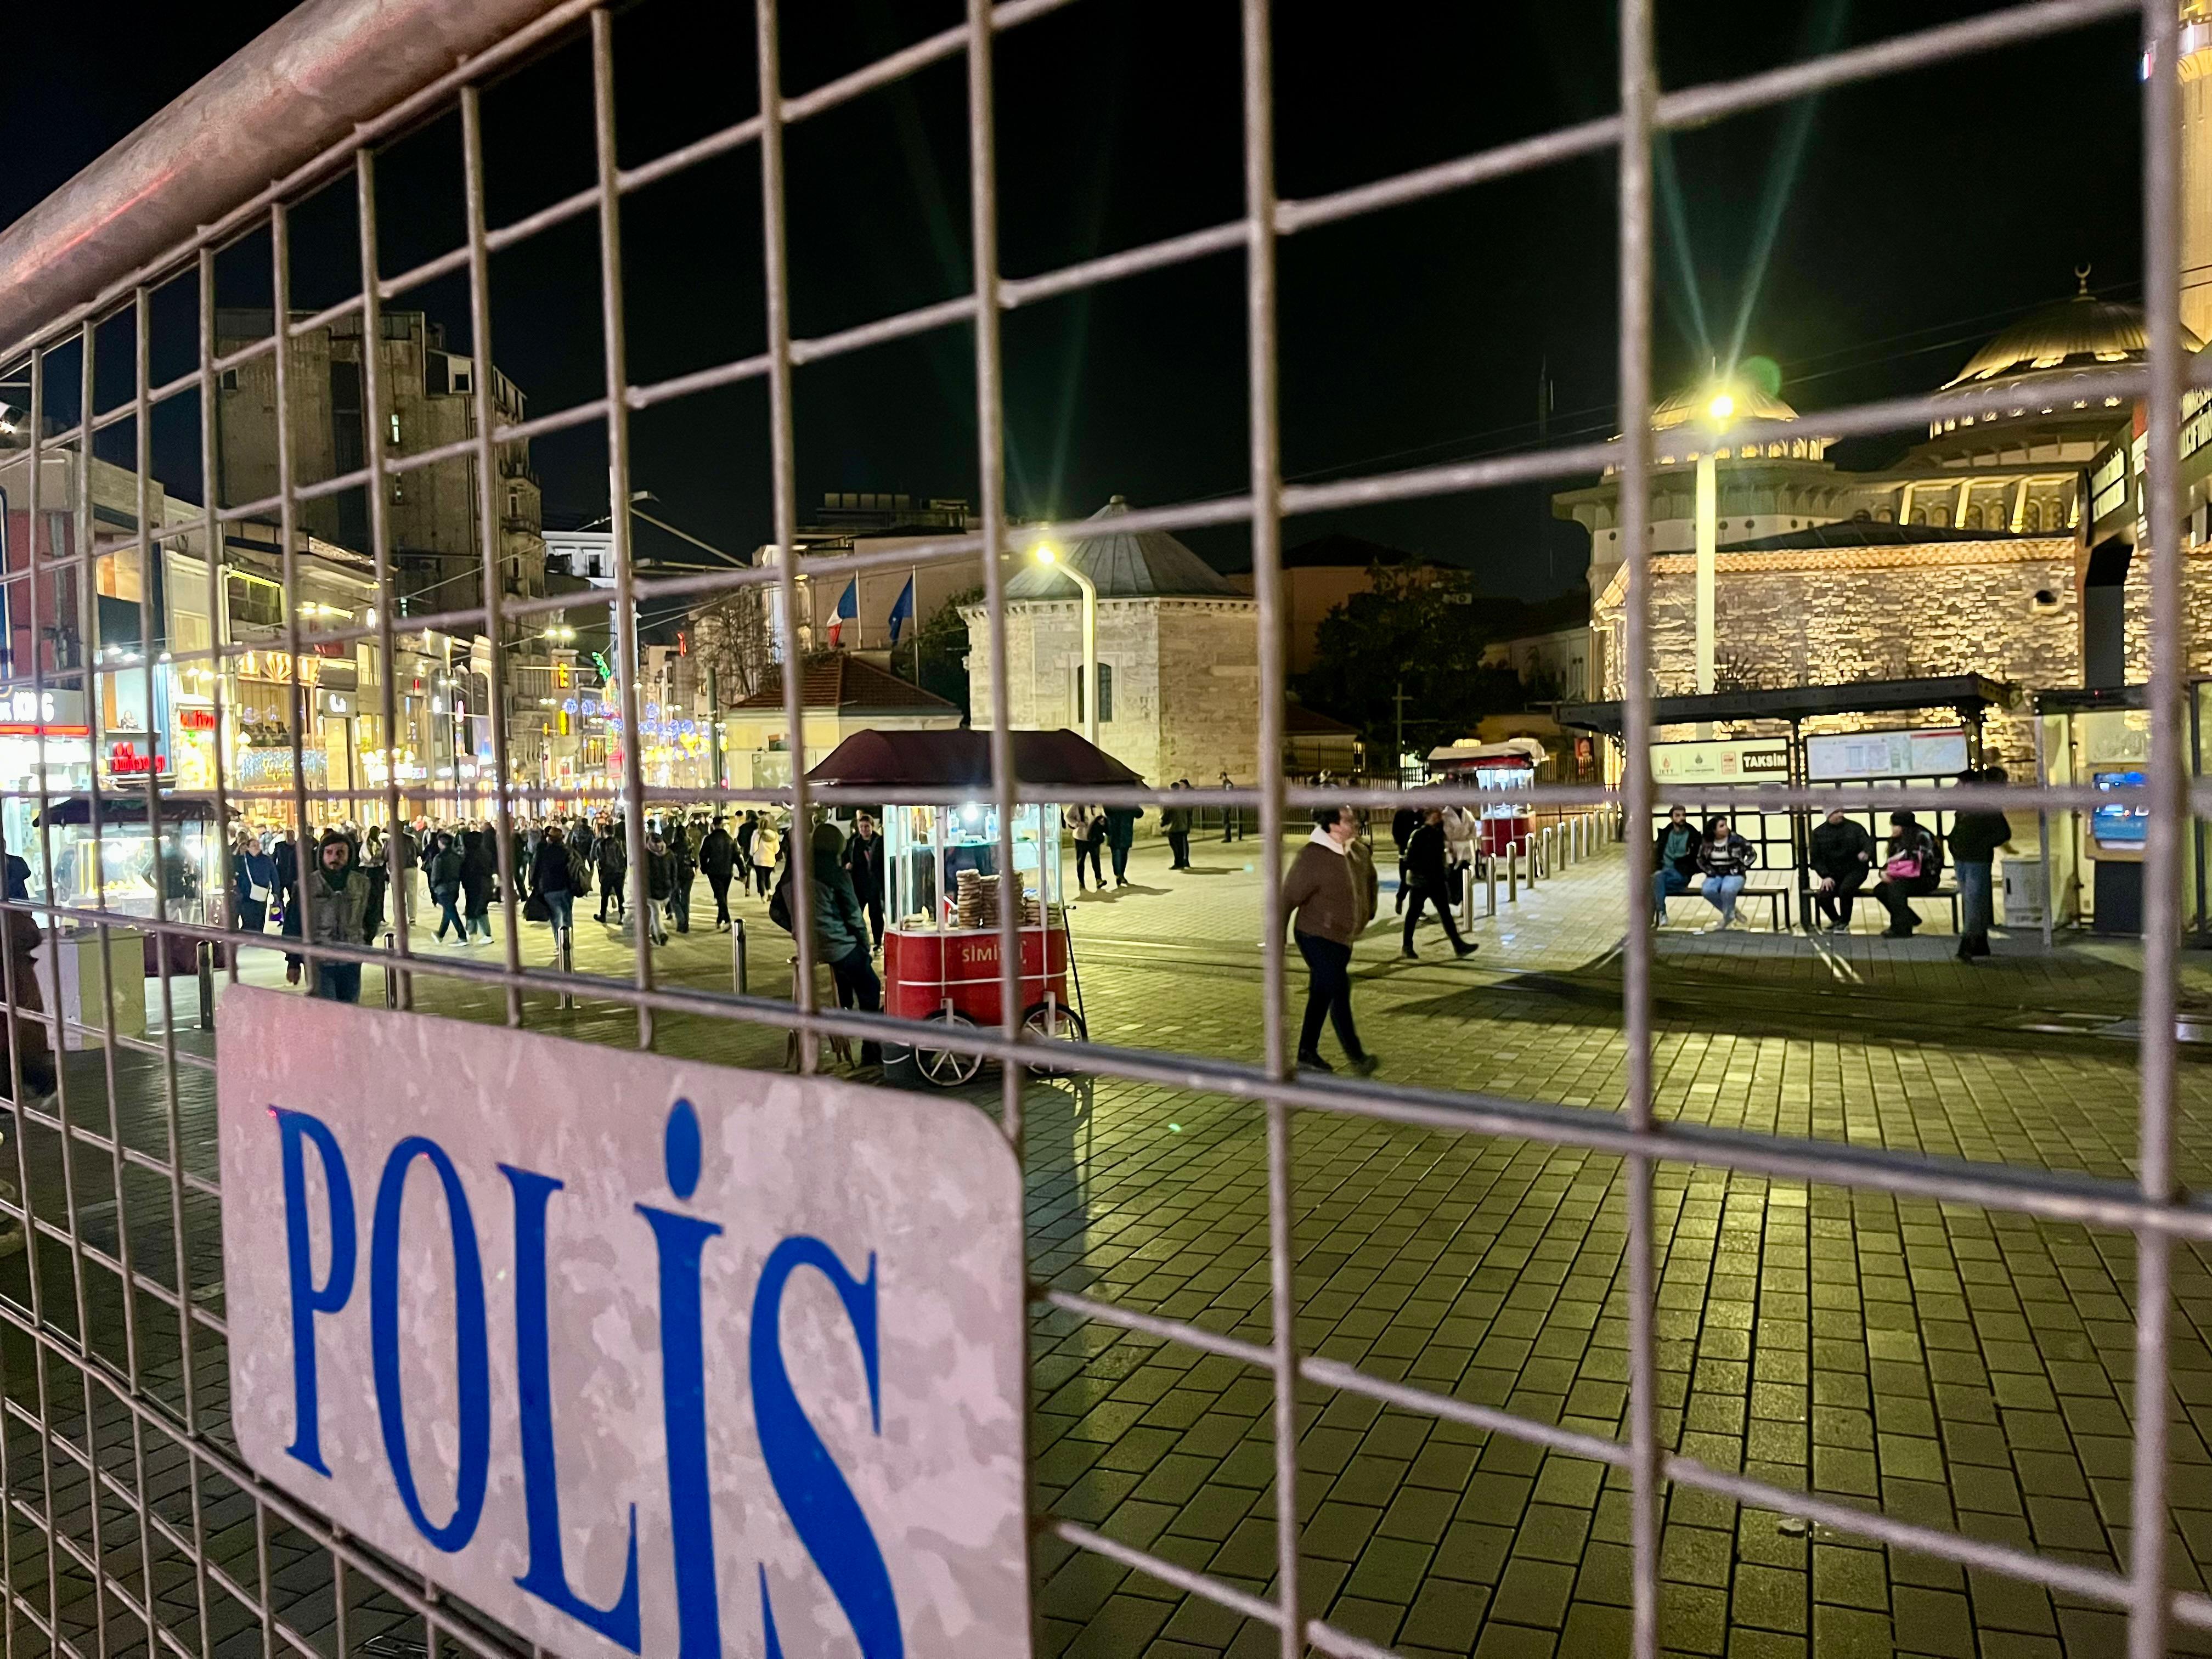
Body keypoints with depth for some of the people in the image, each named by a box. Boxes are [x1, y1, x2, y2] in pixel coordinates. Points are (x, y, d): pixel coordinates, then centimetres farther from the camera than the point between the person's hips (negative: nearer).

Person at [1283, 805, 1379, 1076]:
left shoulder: (1358, 851, 0)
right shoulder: (1312, 857, -23)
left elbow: (1369, 878, 22)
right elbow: (1288, 898, -20)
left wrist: (1368, 912, 27)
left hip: (1341, 938, 8)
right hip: (1317, 937, -8)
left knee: (1322, 996, 14)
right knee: (1338, 993, -7)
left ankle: (1307, 1054, 24)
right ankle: (1355, 1056, 6)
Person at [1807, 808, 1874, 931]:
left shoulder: (1855, 828, 1)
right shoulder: (1819, 833, 5)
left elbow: (1868, 843, -9)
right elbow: (1815, 858, 4)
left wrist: (1866, 853, -35)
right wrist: (1825, 876, -10)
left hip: (1855, 870, -2)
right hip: (1833, 874, 2)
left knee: (1845, 889, -33)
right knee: (1822, 896, -23)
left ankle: (1844, 923, -8)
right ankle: (1835, 920, 10)